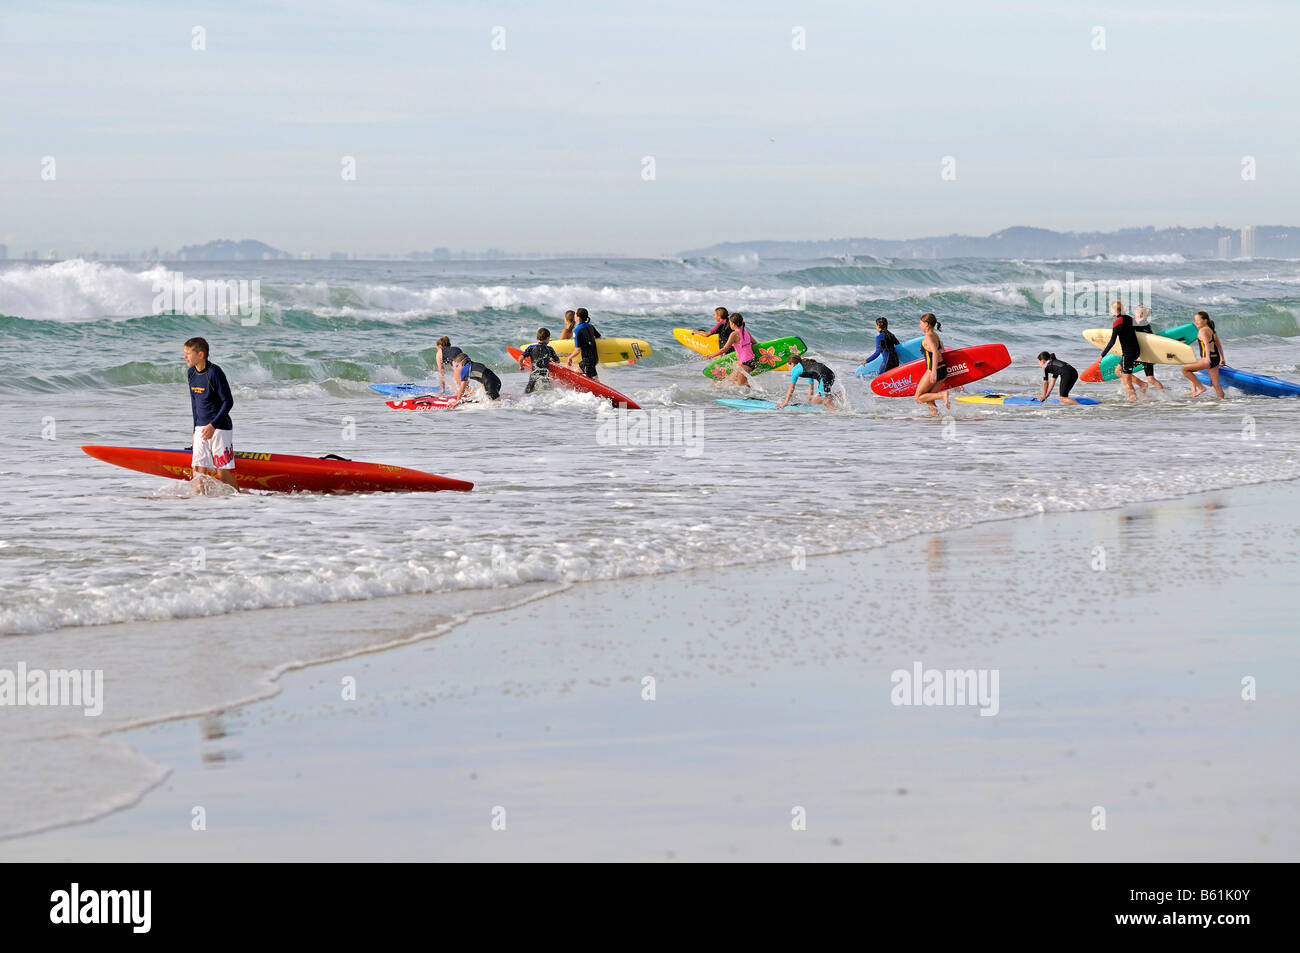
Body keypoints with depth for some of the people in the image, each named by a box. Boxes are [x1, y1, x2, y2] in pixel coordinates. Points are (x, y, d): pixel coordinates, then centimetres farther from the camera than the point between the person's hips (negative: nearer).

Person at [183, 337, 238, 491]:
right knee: (198, 471, -4)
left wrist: (213, 425, -21)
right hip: (201, 428, 6)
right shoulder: (191, 373, 8)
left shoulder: (214, 373, -15)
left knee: (222, 473, -5)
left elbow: (228, 402, -14)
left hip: (220, 428, -6)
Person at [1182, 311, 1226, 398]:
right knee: (1216, 384, 15)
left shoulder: (1203, 330, -10)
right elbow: (1219, 345, 25)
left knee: (1185, 369, -2)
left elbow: (1207, 344, -26)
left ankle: (1201, 387, -1)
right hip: (1216, 358, 9)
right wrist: (1222, 359, 32)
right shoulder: (1212, 330, 19)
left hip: (1210, 358, -9)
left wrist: (1207, 357, -39)